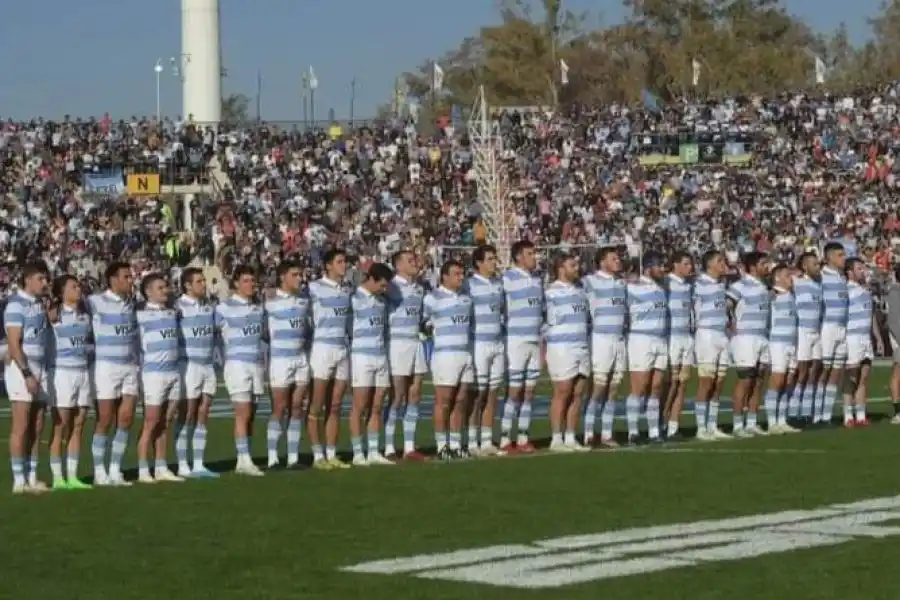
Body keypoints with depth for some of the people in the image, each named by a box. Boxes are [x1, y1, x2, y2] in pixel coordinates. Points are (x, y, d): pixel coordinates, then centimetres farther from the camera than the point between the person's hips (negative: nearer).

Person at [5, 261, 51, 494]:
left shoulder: (39, 302, 13)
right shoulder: (16, 305, -12)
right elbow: (14, 344, -17)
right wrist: (27, 374, -21)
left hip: (40, 369, 8)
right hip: (21, 369, -8)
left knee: (36, 428, 7)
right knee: (21, 427, -6)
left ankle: (32, 477, 11)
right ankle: (19, 481, -4)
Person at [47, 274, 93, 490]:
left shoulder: (85, 314, 11)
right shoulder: (54, 314, -6)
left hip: (83, 371, 6)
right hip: (61, 372, -6)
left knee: (78, 426, 6)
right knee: (61, 426, -4)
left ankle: (72, 476, 10)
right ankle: (58, 477, 0)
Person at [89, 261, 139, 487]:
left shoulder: (131, 302, 10)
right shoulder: (96, 302, -7)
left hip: (130, 366, 5)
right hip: (106, 366, -5)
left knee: (126, 418, 3)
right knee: (105, 420, -2)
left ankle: (115, 470, 11)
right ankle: (99, 472, 7)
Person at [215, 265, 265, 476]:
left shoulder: (258, 307, 12)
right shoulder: (225, 308, -6)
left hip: (256, 363, 6)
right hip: (237, 363, -6)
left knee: (249, 415, 6)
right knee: (243, 414, -11)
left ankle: (243, 461, 9)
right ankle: (244, 460, -10)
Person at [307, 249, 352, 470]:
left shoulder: (346, 291, 16)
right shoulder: (315, 288, -5)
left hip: (343, 350, 7)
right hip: (322, 349, -6)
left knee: (335, 407, 8)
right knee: (316, 407, -3)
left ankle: (331, 455, 11)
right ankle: (318, 456, -1)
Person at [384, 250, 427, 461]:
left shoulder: (419, 289, 15)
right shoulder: (391, 287, -9)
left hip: (416, 343, 7)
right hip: (397, 343, -7)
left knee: (415, 395, 7)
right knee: (397, 396, -7)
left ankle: (409, 447, 11)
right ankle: (389, 449, -2)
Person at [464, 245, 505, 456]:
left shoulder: (498, 284, 13)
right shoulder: (469, 284, -7)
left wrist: (504, 338, 16)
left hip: (498, 344, 6)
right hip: (478, 344, -6)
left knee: (492, 395, 7)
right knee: (478, 395, -5)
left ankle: (487, 441, 11)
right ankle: (472, 443, 0)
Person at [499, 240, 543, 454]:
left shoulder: (537, 279, 13)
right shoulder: (508, 278, -8)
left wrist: (544, 340, 15)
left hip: (535, 341, 6)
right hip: (516, 341, -6)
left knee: (529, 392, 6)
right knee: (514, 392, -6)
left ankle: (522, 438, 10)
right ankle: (505, 441, -2)